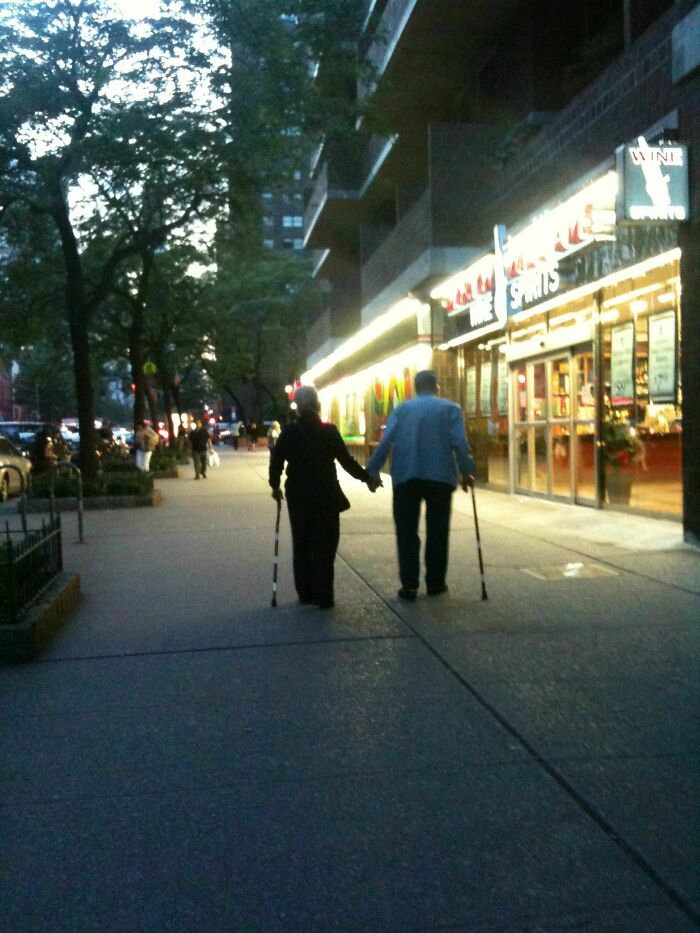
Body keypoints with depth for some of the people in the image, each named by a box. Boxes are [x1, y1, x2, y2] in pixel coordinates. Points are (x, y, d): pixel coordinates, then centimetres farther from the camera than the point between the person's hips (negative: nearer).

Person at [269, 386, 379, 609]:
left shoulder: (289, 431, -4)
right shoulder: (329, 431, -7)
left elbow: (276, 460, -5)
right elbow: (346, 460, -6)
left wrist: (275, 485, 10)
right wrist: (367, 478, 5)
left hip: (298, 495, 2)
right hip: (325, 495, -2)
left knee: (301, 544, 14)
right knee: (324, 546, 5)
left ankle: (305, 592, 19)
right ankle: (322, 596, 3)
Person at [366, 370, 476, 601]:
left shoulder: (401, 409, 10)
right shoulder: (450, 408, 6)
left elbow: (385, 441, 0)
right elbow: (460, 443, -5)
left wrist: (372, 472, 1)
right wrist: (467, 472, 2)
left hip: (405, 477, 1)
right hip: (440, 476, -1)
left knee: (407, 531, 6)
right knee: (437, 531, 10)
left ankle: (409, 585, 2)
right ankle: (435, 582, 14)